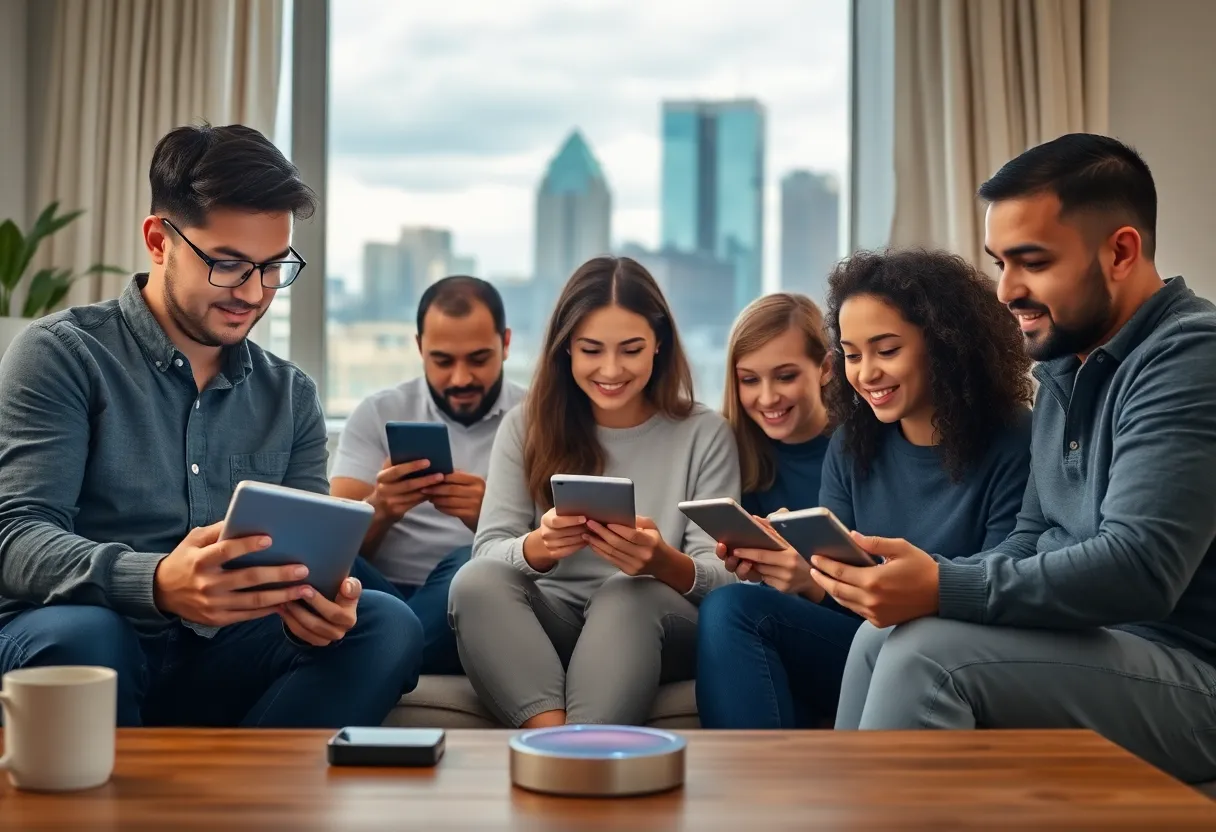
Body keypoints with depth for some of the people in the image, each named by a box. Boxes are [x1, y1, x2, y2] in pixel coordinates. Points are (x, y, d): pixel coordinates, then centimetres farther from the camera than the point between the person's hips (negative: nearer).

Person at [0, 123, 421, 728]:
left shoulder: (291, 396, 14)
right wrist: (157, 584, -34)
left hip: (221, 658, 4)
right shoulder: (62, 355, -1)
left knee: (387, 625, -20)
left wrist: (318, 606, -19)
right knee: (80, 633, -38)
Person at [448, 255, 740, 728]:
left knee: (629, 592, -35)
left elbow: (721, 578, -4)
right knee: (476, 580, -29)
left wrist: (662, 561, -28)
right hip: (542, 627, 2)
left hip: (653, 626, -1)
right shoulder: (525, 428, 9)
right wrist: (539, 546, -26)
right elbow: (487, 554, -2)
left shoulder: (705, 434, 5)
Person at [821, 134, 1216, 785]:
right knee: (882, 636, 3)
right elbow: (1031, 541, 15)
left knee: (929, 652, -23)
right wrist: (930, 582, -4)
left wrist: (943, 589, -30)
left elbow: (1141, 566, -26)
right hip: (1092, 647, 9)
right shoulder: (1064, 368, 13)